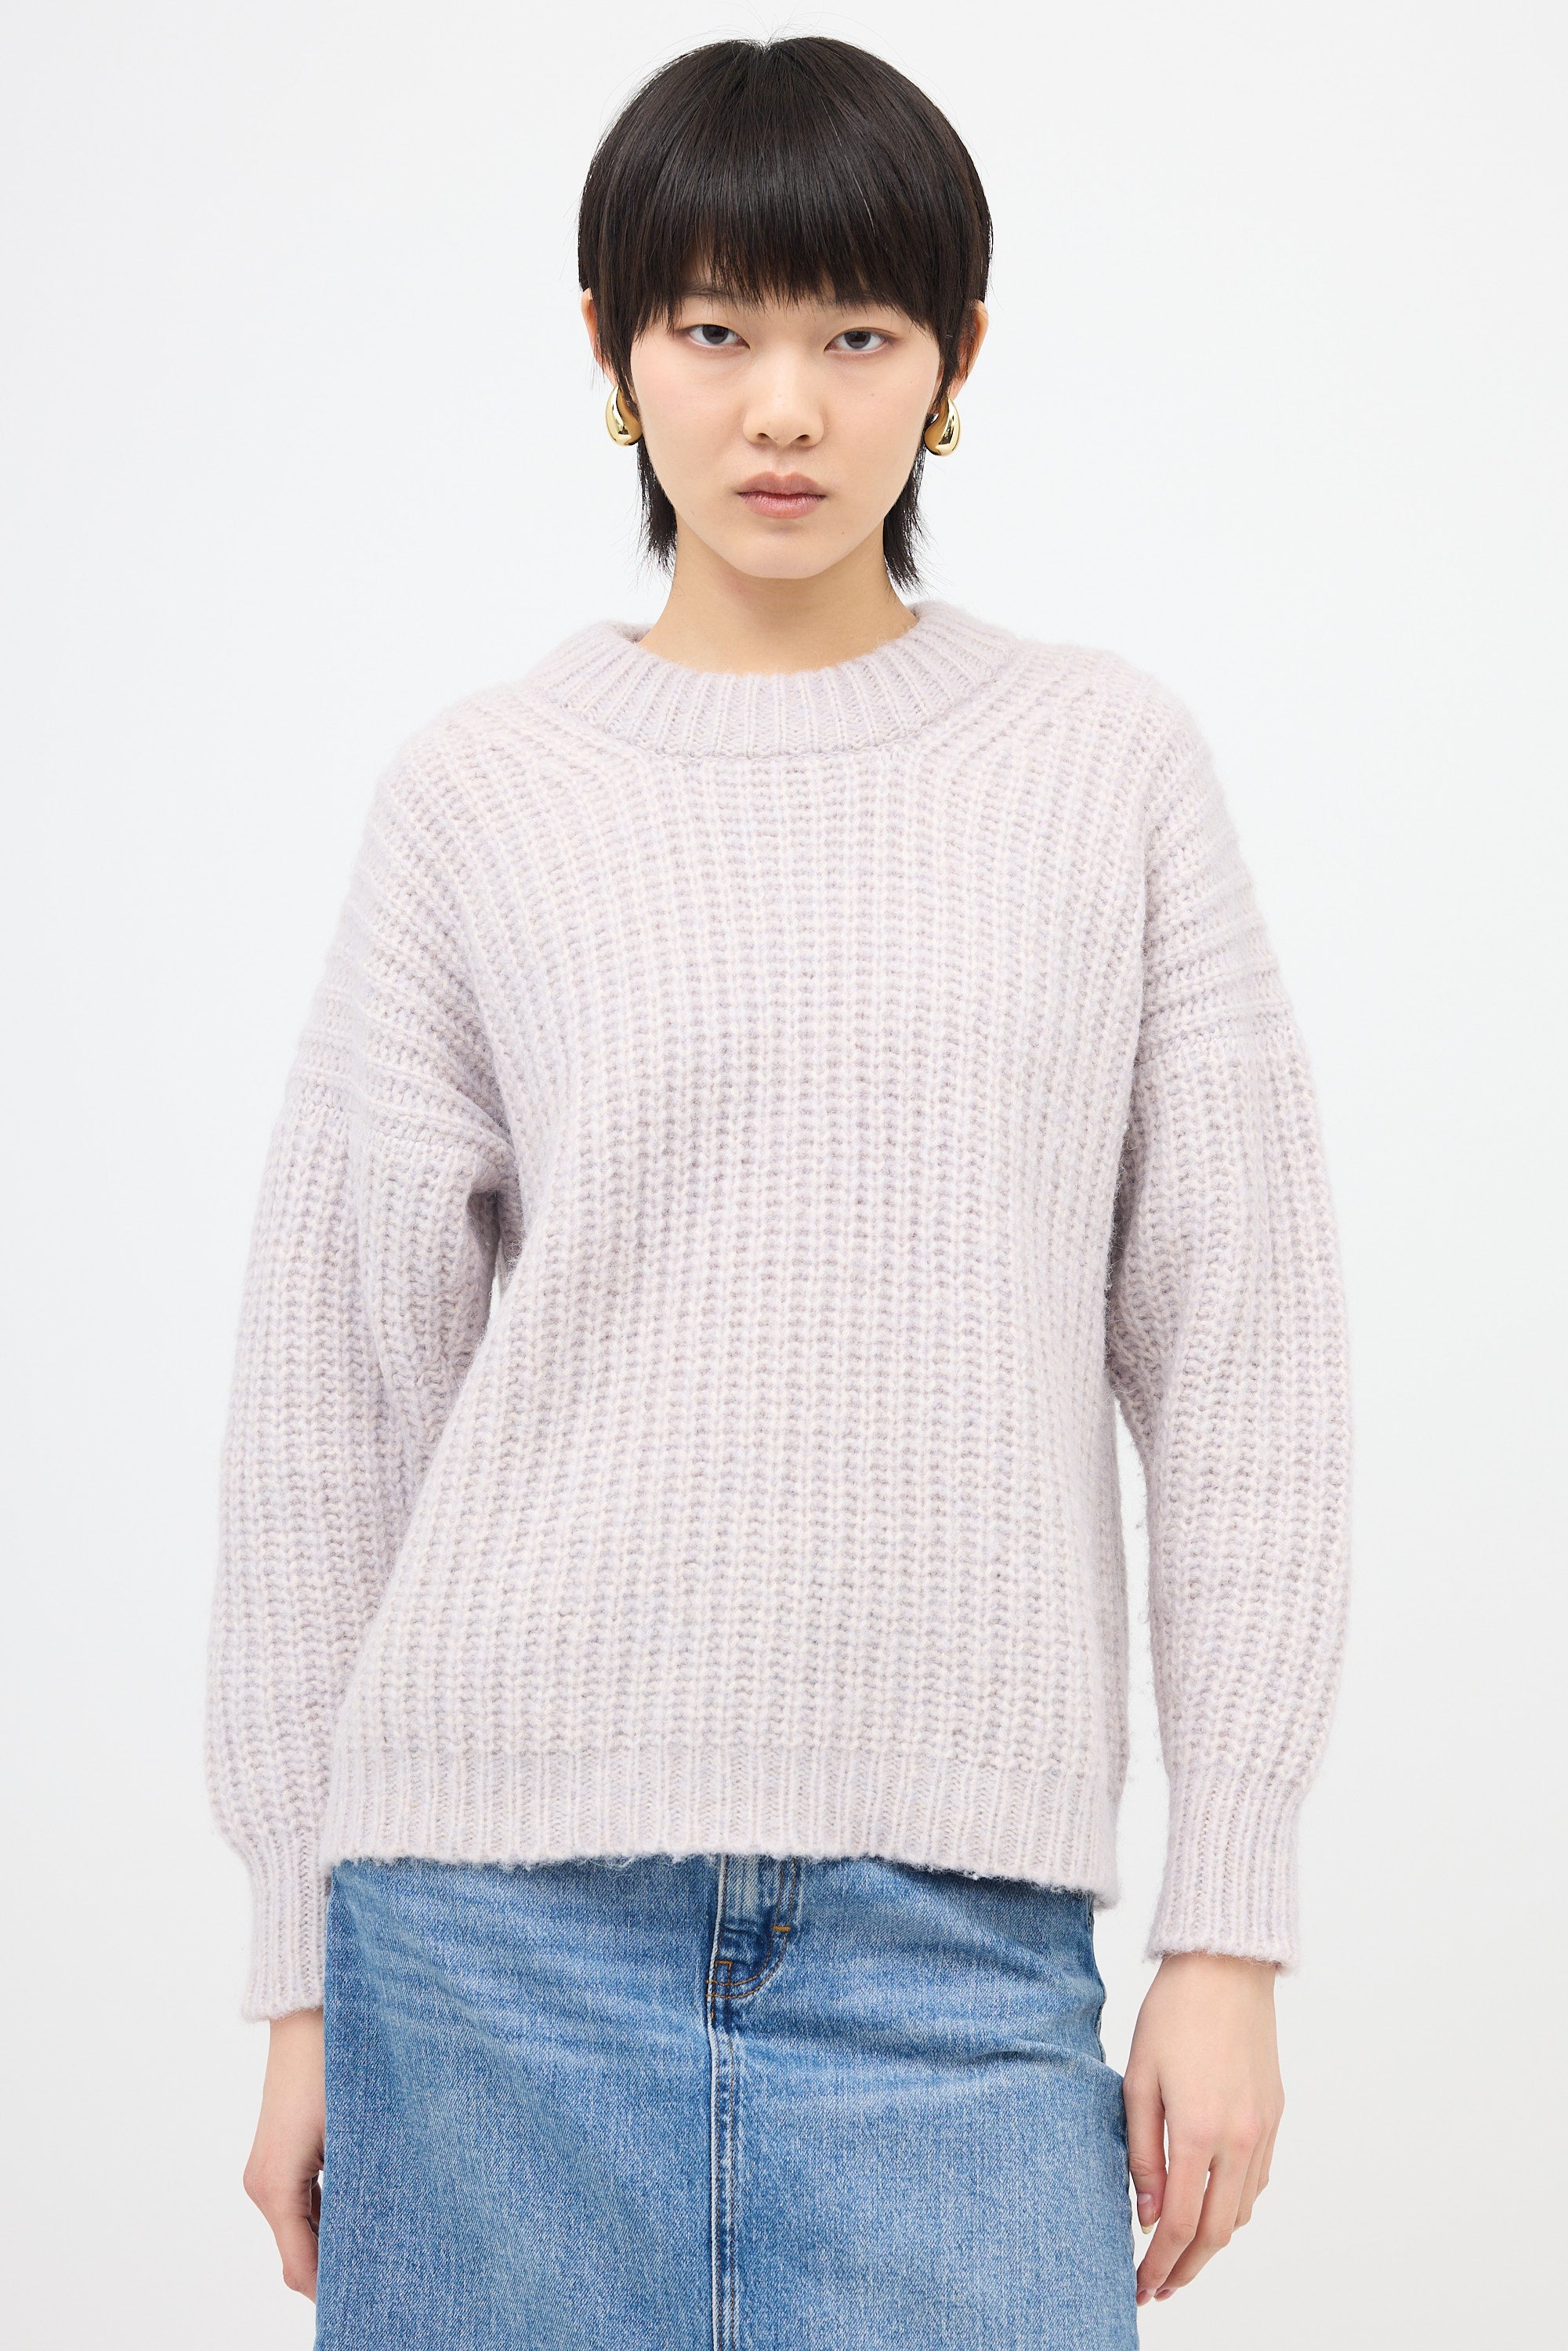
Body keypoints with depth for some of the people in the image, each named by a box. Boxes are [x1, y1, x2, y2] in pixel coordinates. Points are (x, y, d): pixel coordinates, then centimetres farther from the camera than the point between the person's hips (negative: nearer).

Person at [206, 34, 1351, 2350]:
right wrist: (307, 1978, 6)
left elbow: (1240, 1357, 4)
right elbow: (337, 1390, 6)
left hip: (953, 1919, 0)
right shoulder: (483, 796, 4)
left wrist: (1231, 1927, 1)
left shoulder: (1113, 766, 5)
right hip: (507, 1907, 0)